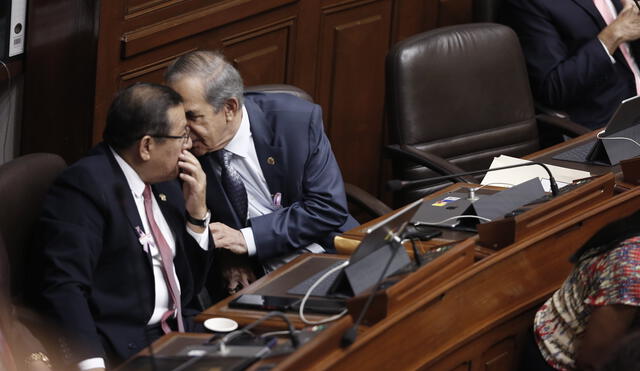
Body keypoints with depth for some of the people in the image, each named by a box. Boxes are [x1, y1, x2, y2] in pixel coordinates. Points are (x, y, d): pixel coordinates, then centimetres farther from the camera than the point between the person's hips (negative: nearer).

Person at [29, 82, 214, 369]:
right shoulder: (85, 185, -13)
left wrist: (197, 213, 5)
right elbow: (64, 289, -23)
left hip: (182, 331, 8)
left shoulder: (165, 183, 12)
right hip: (123, 347, -8)